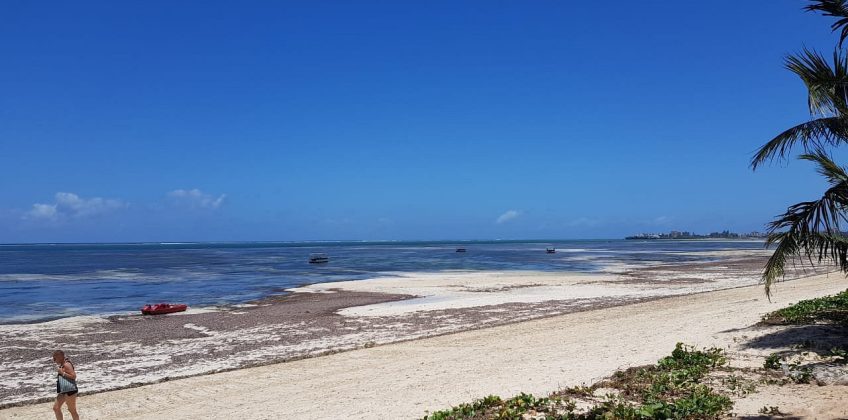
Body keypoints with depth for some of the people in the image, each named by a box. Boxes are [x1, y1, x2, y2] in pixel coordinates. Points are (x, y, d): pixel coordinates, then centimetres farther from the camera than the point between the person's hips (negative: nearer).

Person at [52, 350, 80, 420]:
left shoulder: (66, 365, -20)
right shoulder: (62, 364, 10)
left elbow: (73, 376, -27)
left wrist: (62, 373, -25)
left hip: (70, 390, -10)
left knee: (72, 410, 0)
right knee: (56, 408, 15)